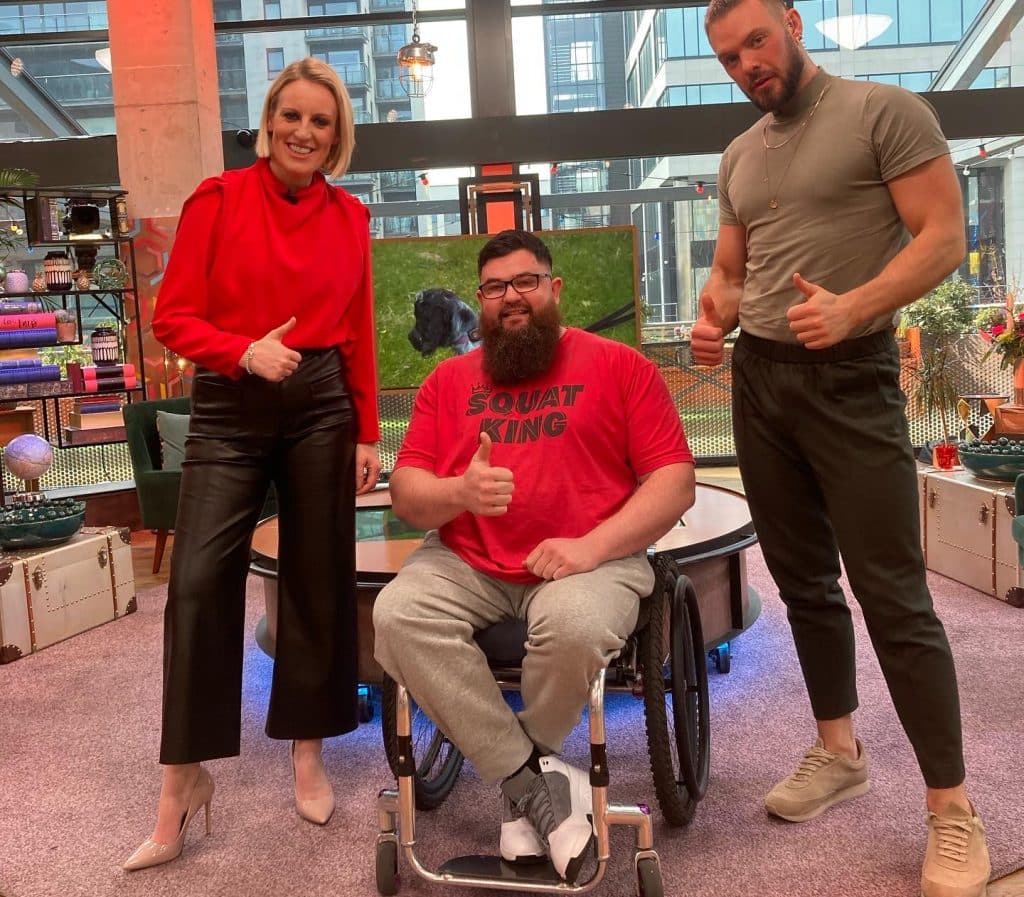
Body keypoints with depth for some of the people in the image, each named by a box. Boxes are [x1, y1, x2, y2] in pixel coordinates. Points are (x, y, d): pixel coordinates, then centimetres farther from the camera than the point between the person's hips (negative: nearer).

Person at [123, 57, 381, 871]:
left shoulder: (350, 217, 7)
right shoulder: (217, 199, -1)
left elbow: (359, 334, 9)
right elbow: (173, 316, -2)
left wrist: (367, 434, 6)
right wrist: (245, 350, -20)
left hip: (322, 405, 2)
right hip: (229, 408, -2)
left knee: (319, 581, 7)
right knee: (198, 580, -10)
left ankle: (308, 752, 24)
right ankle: (185, 777, 4)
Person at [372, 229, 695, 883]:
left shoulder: (620, 365, 5)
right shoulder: (448, 380, 14)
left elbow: (675, 481, -3)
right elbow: (406, 492, 8)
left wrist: (592, 545, -18)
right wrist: (458, 492, -17)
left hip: (589, 559, -3)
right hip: (466, 563, 3)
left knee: (575, 627, -35)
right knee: (397, 616, -25)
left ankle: (518, 784, -4)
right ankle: (536, 778, -15)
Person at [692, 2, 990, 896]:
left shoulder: (886, 112, -4)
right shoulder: (739, 156, 15)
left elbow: (944, 236, -11)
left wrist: (850, 307, -26)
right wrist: (712, 321, -3)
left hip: (851, 379, -6)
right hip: (758, 380, 7)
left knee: (893, 595, -7)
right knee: (804, 581, 12)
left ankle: (953, 808, 4)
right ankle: (838, 749, 27)